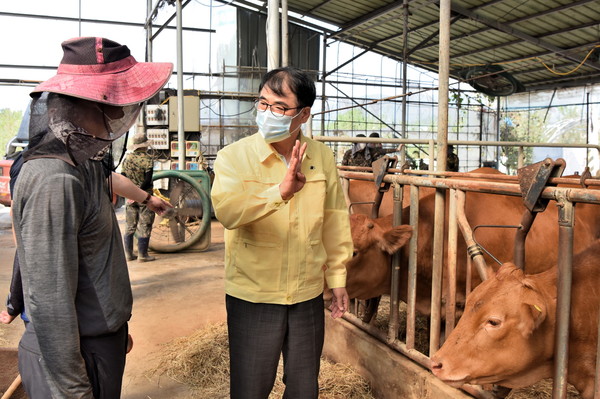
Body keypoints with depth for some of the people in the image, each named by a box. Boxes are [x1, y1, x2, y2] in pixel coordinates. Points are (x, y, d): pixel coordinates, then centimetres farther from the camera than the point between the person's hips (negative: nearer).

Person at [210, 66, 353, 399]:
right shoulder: (234, 156, -11)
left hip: (308, 295, 3)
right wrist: (280, 192, -43)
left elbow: (334, 222, 7)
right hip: (252, 297, -2)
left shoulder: (322, 158, -1)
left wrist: (337, 278, 10)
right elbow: (226, 211, -30)